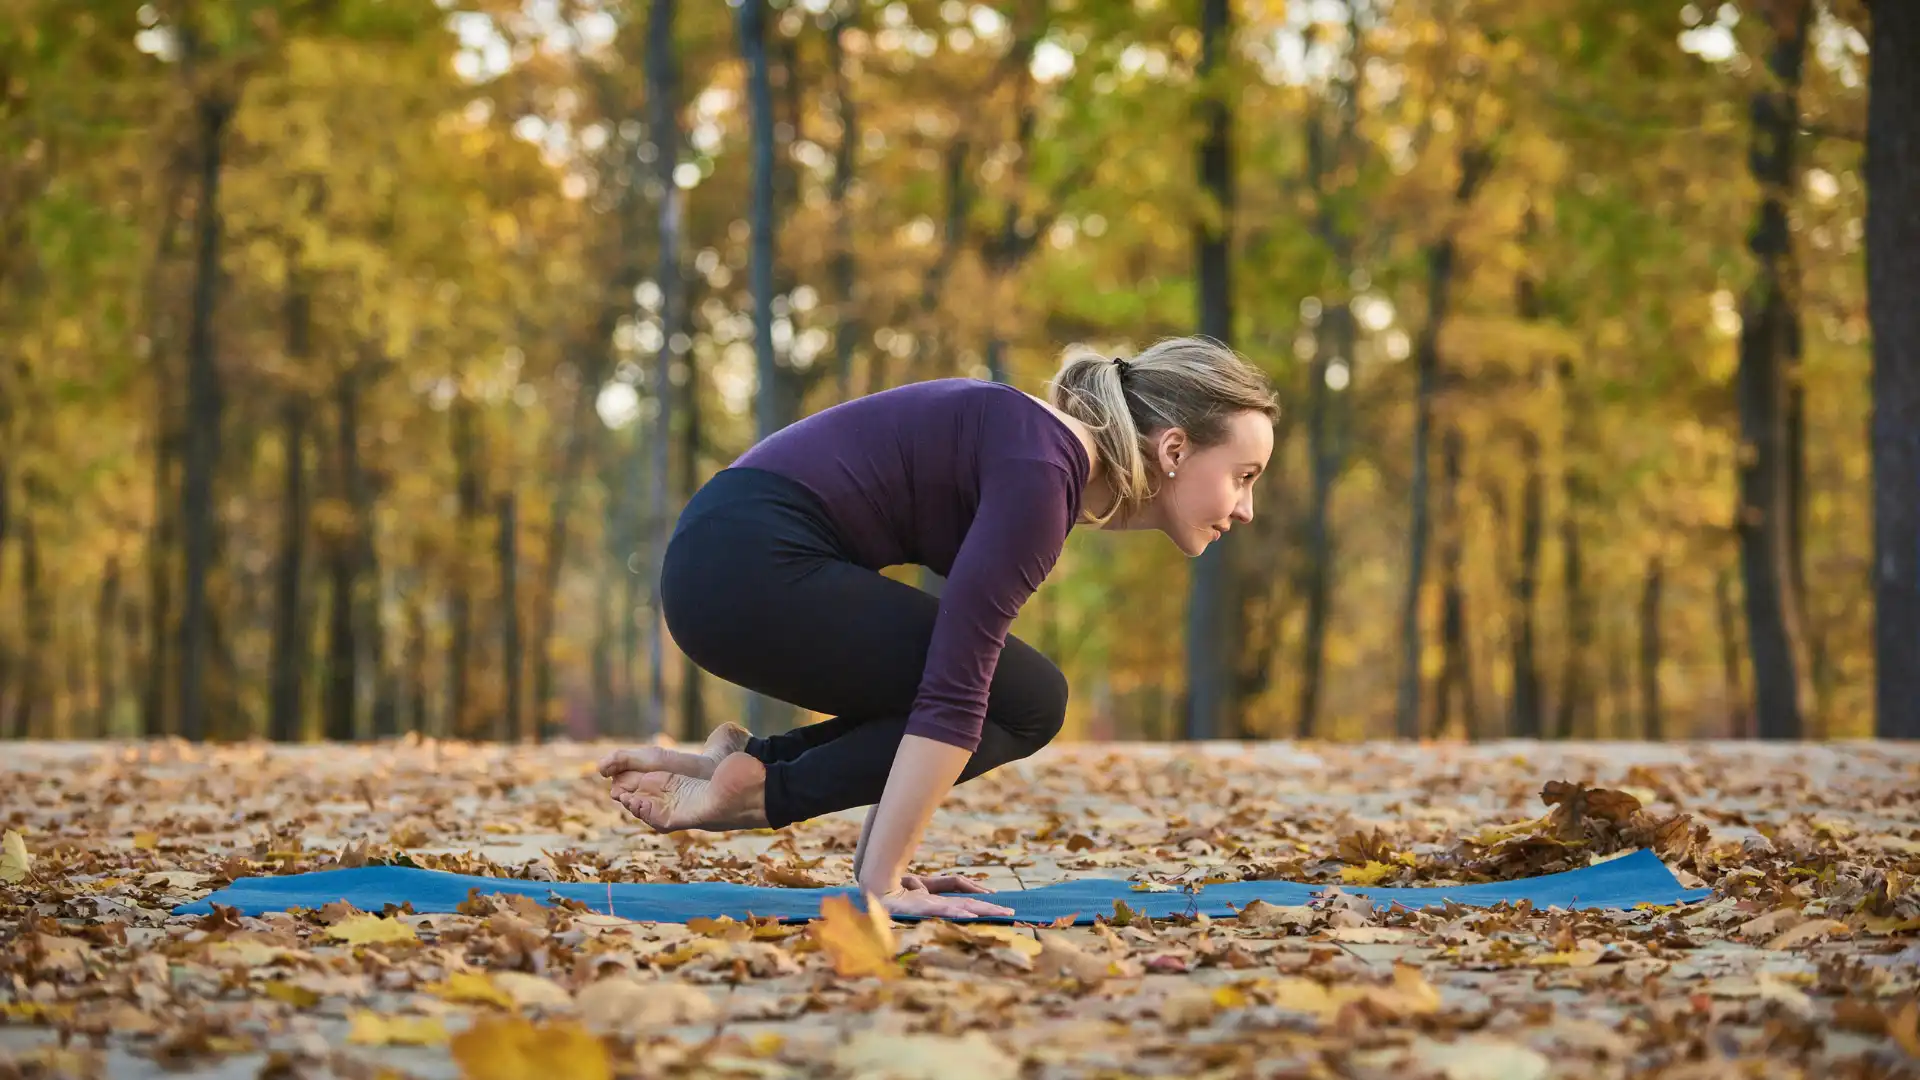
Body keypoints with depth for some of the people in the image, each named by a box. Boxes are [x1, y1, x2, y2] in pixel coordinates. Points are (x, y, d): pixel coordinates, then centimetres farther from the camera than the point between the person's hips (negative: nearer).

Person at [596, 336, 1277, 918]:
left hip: (732, 563, 10)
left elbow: (936, 674, 19)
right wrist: (882, 884, -22)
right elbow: (953, 687, -22)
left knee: (1004, 695, 14)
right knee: (1026, 701, -5)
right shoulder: (1039, 470, -16)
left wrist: (880, 859, 18)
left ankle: (751, 763, 7)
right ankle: (755, 791, -5)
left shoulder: (1044, 459, 14)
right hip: (749, 562, -10)